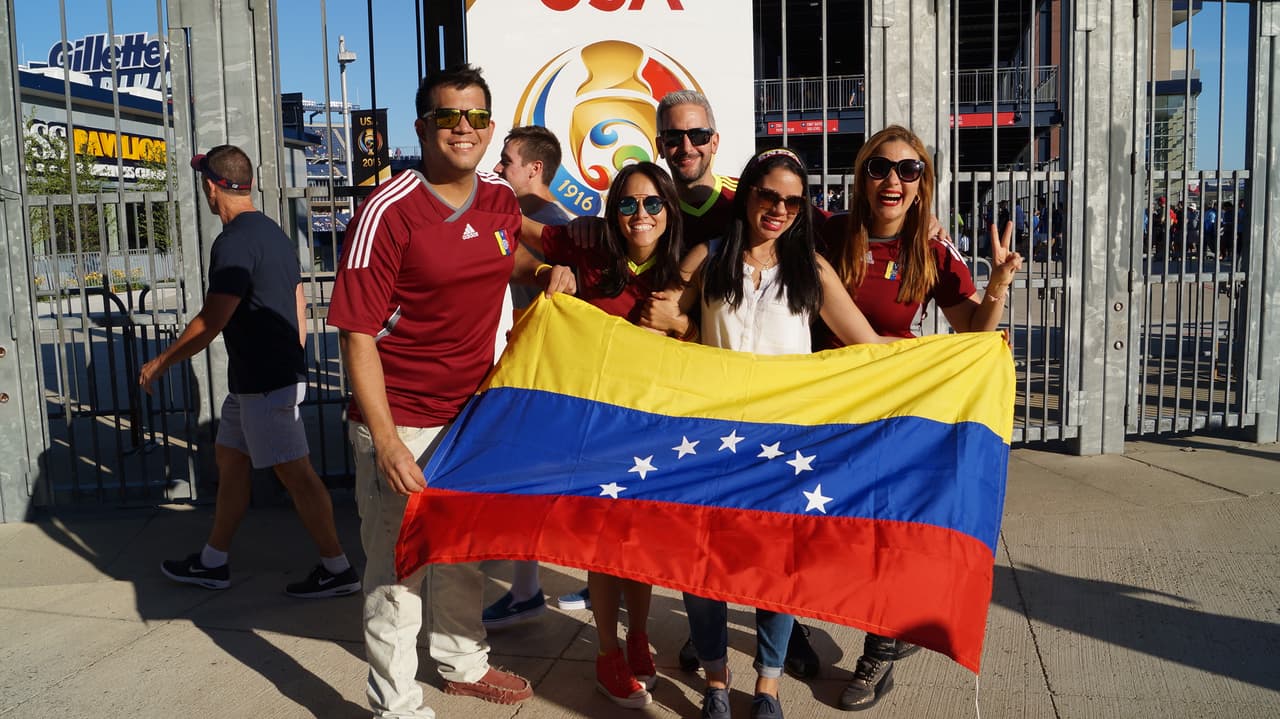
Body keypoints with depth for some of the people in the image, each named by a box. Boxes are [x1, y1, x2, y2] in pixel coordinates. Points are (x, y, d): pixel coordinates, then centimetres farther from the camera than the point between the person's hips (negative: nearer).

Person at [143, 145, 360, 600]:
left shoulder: (234, 243, -18)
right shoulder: (274, 233, 12)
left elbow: (212, 322, -19)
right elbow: (298, 307, 17)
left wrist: (160, 363, -6)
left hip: (265, 383, -10)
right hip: (281, 372, 10)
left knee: (295, 473, -4)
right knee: (229, 458, 17)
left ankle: (338, 570, 5)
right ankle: (212, 563, 28)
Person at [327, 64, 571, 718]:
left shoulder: (502, 202, 1)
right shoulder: (387, 212, -18)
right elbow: (357, 336, -19)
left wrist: (547, 267, 2)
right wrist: (386, 442, -25)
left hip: (474, 413, 6)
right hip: (401, 423, -6)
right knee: (396, 566, 5)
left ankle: (463, 662, 45)